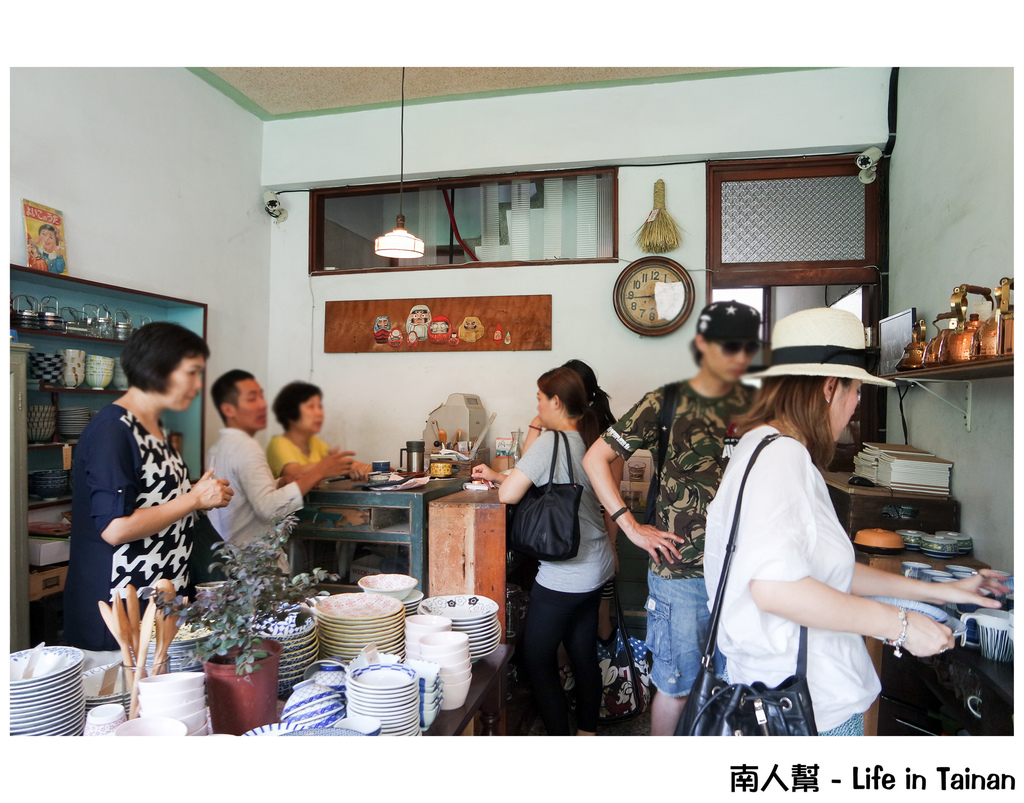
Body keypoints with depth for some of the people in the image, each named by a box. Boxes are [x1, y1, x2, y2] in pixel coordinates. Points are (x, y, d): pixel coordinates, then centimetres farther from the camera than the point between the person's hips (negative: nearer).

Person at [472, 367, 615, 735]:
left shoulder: (551, 441, -19)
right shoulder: (590, 441, 6)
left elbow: (508, 494, -21)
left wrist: (501, 481, 1)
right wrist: (498, 475, 12)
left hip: (563, 576, -8)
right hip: (596, 567, 8)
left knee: (537, 659, 6)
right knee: (584, 653, 18)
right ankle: (587, 732, 31)